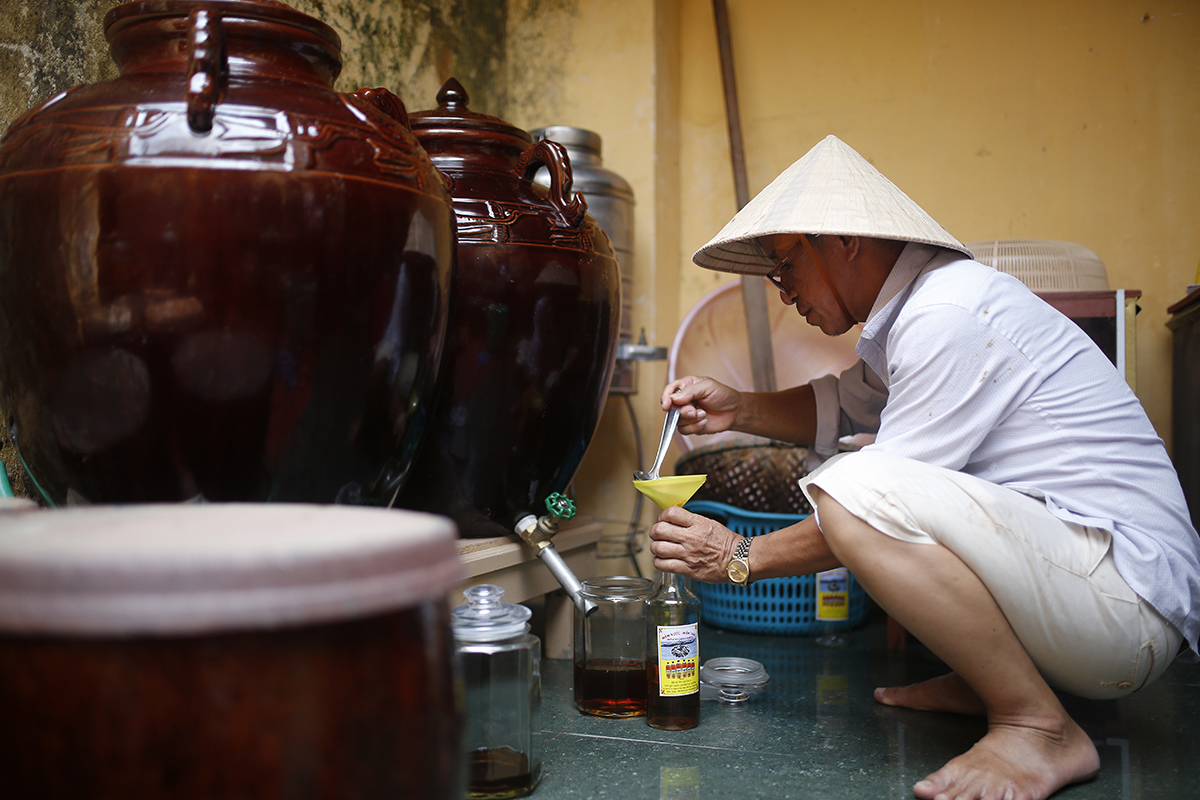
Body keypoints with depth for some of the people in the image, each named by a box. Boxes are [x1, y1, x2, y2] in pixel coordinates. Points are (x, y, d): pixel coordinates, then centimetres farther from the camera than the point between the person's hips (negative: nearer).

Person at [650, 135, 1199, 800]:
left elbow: (874, 506, -18)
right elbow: (841, 406, 25)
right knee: (840, 475, 19)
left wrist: (741, 558, -7)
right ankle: (984, 678, 12)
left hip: (1128, 604, -10)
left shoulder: (948, 316, -19)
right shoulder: (911, 305, 11)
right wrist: (738, 409, 8)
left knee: (852, 491, -30)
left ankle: (1038, 727, -13)